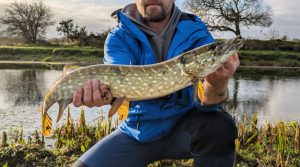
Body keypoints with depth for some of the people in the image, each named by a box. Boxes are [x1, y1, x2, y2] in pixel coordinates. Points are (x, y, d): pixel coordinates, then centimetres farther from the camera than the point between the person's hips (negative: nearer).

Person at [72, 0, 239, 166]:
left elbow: (202, 101, -21)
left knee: (220, 127, -30)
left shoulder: (197, 34, -10)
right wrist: (105, 92, -48)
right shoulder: (119, 38, -6)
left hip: (184, 124, -1)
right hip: (138, 130, 2)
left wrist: (217, 85, -44)